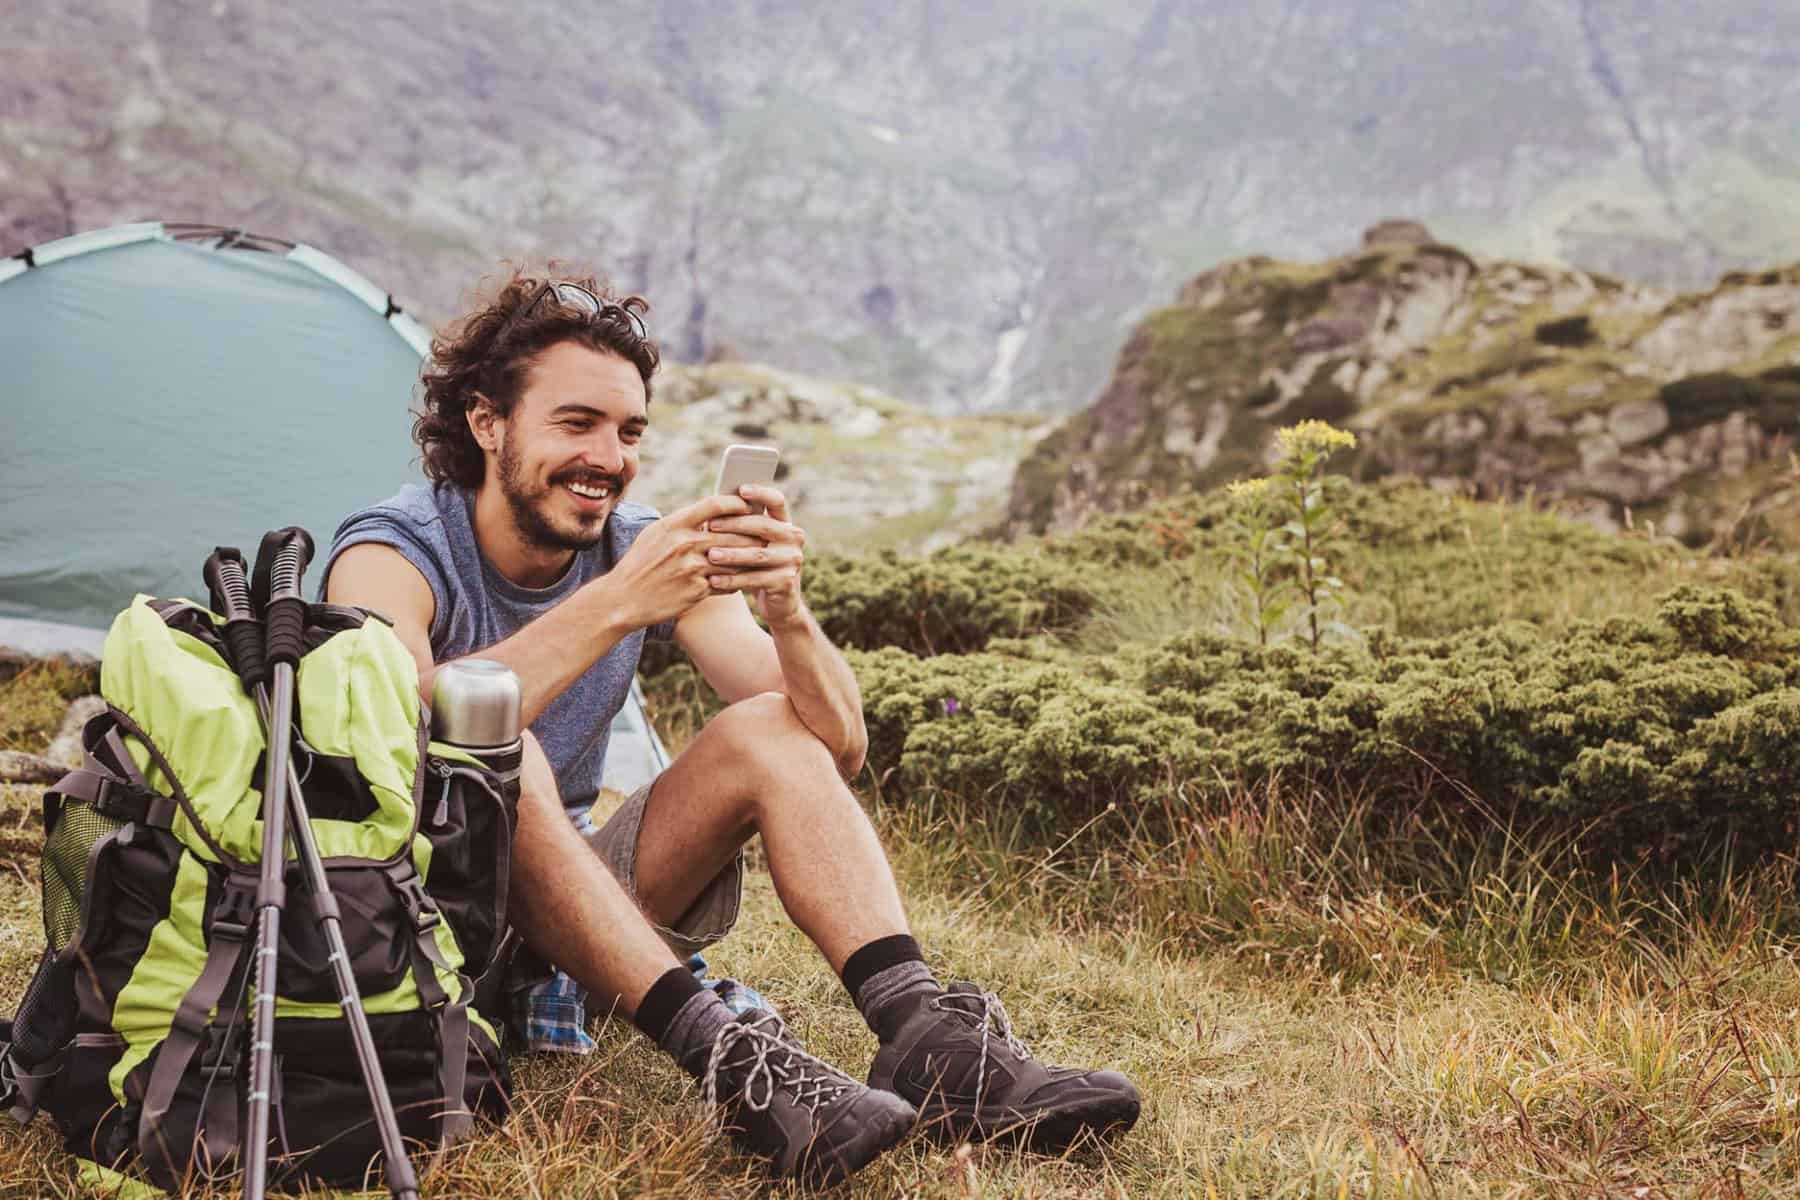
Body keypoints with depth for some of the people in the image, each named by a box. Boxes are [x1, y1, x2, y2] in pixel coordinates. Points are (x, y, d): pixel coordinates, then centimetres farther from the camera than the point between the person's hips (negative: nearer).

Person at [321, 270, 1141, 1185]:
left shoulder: (650, 552, -2)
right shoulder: (392, 554, -15)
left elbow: (838, 750, -10)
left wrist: (785, 610, -30)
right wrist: (613, 605, -41)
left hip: (571, 917, 5)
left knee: (769, 732, -16)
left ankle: (928, 1038, -31)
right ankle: (729, 1061, -43)